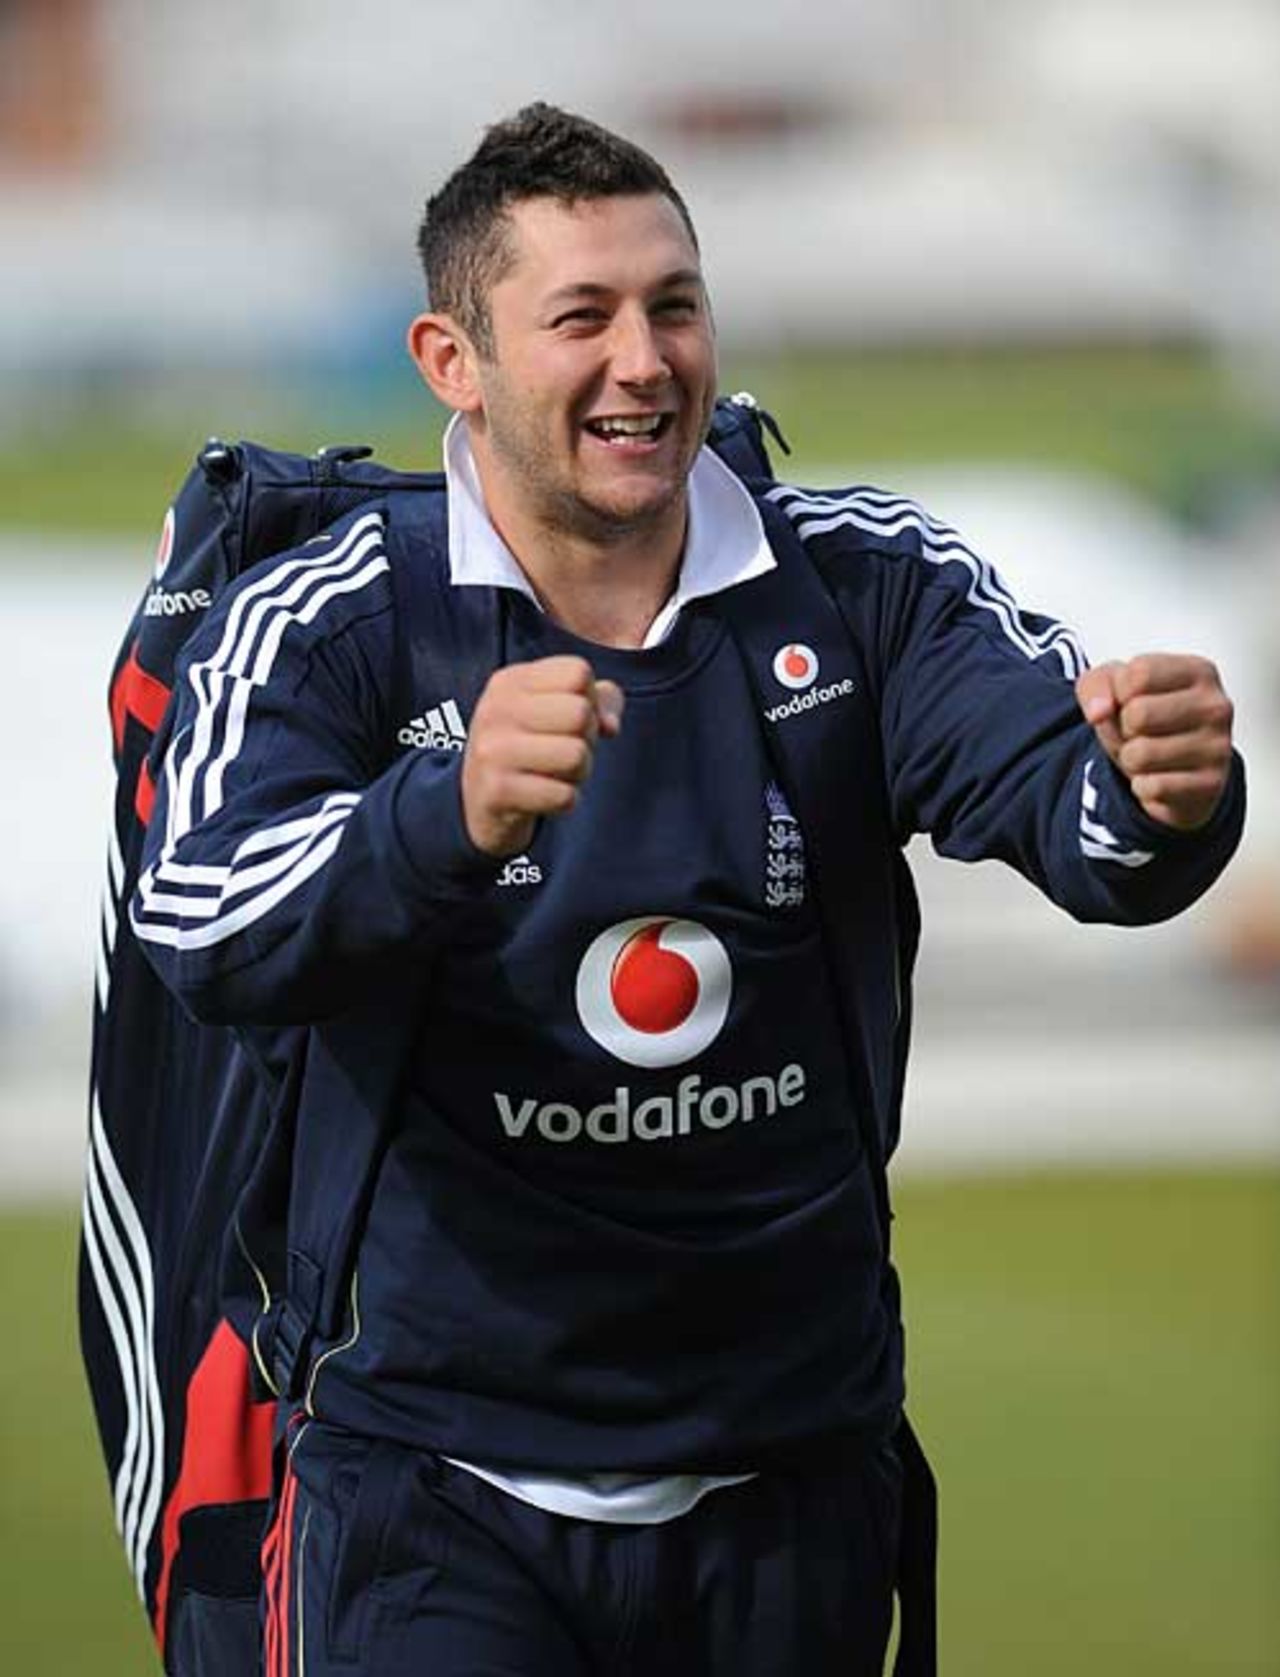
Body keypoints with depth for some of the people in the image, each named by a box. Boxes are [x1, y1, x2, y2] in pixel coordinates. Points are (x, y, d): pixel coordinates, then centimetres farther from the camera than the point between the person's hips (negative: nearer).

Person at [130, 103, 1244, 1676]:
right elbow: (202, 933, -23)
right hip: (440, 1476, -3)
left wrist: (1159, 798, -40)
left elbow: (1062, 783, -15)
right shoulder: (326, 626, -8)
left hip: (796, 1482, 3)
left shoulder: (870, 588, 0)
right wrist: (453, 819, -43)